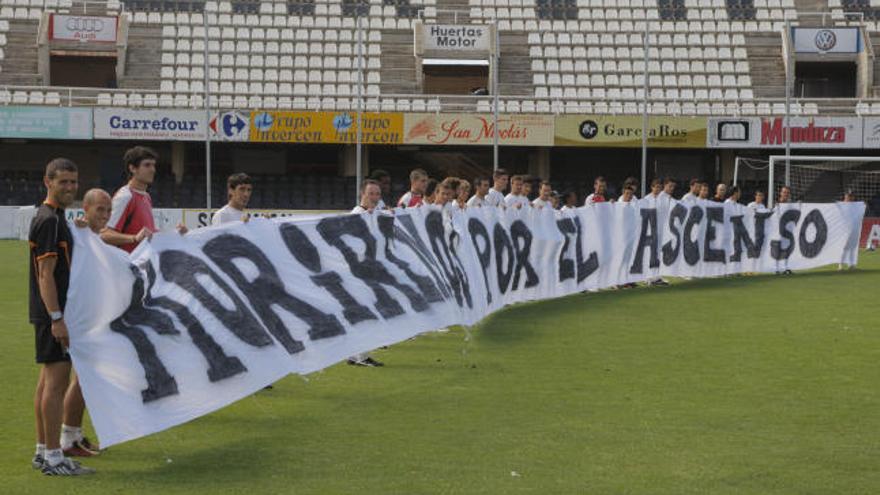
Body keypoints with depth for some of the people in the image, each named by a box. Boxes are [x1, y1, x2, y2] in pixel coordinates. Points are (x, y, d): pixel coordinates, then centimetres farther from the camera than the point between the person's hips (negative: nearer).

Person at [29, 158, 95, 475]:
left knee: (48, 380, 13)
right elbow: (45, 274, -20)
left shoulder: (54, 218, 16)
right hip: (52, 313, -10)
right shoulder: (49, 221, -15)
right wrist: (57, 318, -23)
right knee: (56, 381, -8)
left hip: (51, 314, 10)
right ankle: (54, 458, -6)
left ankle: (43, 451, 19)